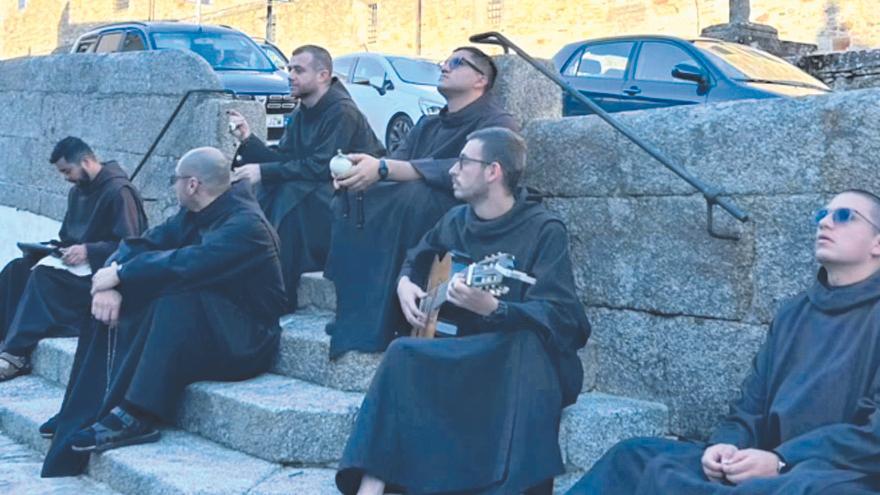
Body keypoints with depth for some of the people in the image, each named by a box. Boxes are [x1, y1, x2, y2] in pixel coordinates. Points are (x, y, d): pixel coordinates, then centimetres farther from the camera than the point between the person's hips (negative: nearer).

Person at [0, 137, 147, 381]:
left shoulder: (119, 191, -13)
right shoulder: (78, 191, 15)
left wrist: (87, 251, -25)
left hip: (102, 268, -9)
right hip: (78, 261, 9)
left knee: (45, 276, -30)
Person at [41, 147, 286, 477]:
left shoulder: (244, 224, -20)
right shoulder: (193, 215, 8)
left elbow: (186, 263, -34)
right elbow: (144, 243, 1)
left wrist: (120, 274, -24)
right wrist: (109, 284, -18)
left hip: (244, 341, -9)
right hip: (204, 324, 9)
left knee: (175, 301, -35)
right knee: (114, 309, -1)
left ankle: (137, 417, -30)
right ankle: (86, 411, -3)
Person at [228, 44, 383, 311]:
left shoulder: (342, 112, -17)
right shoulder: (300, 116, 11)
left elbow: (320, 167, -24)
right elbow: (283, 159, 5)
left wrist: (263, 171, -24)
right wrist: (248, 140, -9)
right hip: (317, 191, 9)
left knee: (290, 195, -28)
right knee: (264, 193, -6)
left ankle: (282, 299, -24)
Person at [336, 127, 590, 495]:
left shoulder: (544, 230, -10)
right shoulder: (457, 220, 8)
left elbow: (557, 316, -19)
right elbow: (417, 259, 27)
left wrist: (491, 308, -37)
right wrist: (404, 283, 2)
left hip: (522, 355, -5)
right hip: (467, 352, 5)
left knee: (530, 346, -38)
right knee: (404, 355, -22)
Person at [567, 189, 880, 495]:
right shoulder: (794, 313, 21)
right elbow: (752, 405, 18)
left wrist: (781, 462, -21)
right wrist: (726, 444, -5)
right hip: (780, 467, 7)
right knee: (635, 457, -9)